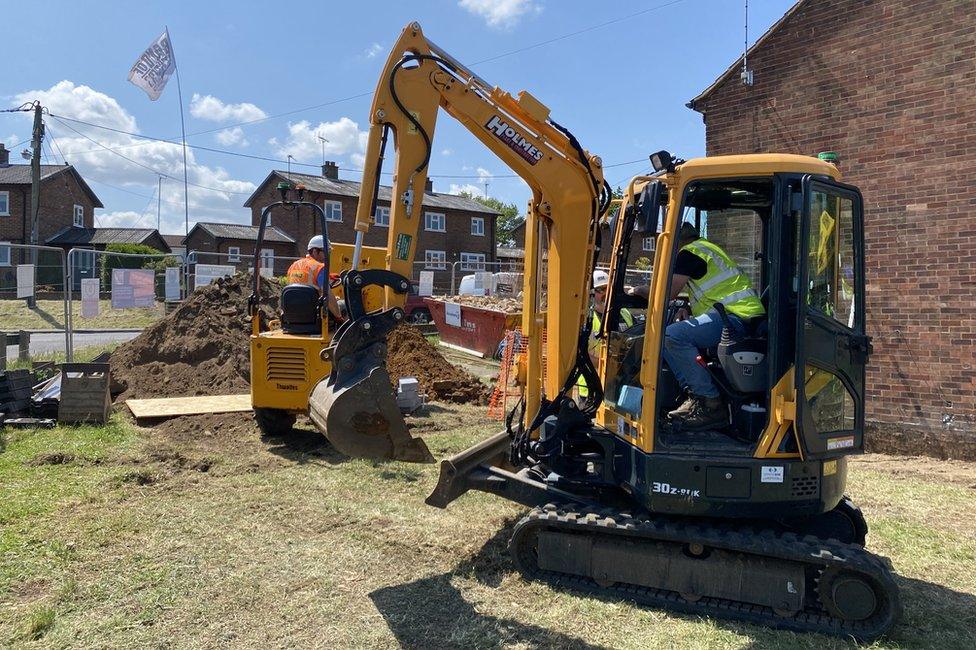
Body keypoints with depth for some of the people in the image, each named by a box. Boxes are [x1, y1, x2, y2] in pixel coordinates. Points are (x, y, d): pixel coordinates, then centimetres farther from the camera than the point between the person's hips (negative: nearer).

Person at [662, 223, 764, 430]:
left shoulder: (690, 252, -5)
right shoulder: (705, 248, 28)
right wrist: (687, 311, 13)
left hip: (738, 316, -11)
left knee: (672, 336, -26)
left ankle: (712, 404, -20)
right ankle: (696, 397, 5)